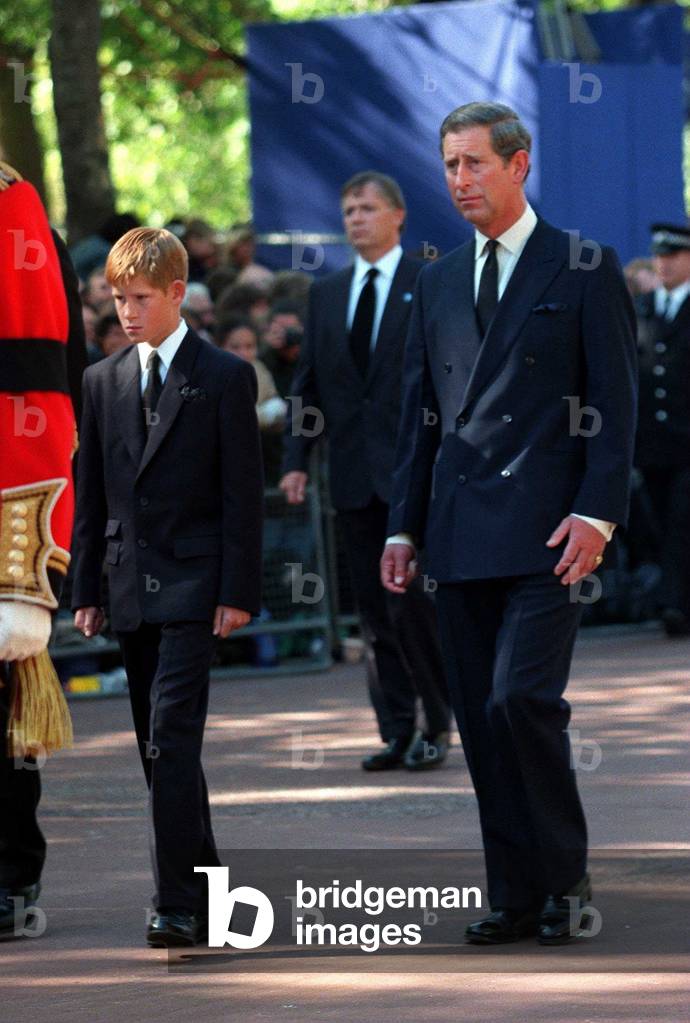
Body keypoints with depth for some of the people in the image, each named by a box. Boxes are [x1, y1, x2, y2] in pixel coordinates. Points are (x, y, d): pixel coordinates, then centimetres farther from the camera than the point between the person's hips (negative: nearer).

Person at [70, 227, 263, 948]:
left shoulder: (224, 377, -2)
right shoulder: (102, 382, 12)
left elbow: (242, 491, -5)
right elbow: (90, 494, 14)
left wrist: (237, 591, -10)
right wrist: (85, 590, 9)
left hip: (192, 585, -6)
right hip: (131, 586, 6)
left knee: (171, 739, -15)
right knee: (158, 748, 9)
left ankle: (178, 905, -17)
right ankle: (203, 884, 21)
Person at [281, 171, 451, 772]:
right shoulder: (326, 294, 15)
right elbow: (309, 382, 15)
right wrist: (297, 459, 7)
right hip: (354, 474, 5)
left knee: (412, 598, -10)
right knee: (375, 609, 6)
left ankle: (437, 723, 4)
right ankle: (397, 732, 11)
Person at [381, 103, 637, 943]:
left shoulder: (585, 269, 1)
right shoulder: (437, 283, 16)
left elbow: (615, 401, -3)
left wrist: (597, 512, -13)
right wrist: (404, 525, 12)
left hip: (544, 528, -5)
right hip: (461, 535, 6)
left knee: (521, 698, -16)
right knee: (481, 718, 4)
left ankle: (564, 875, -1)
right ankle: (516, 894, 11)